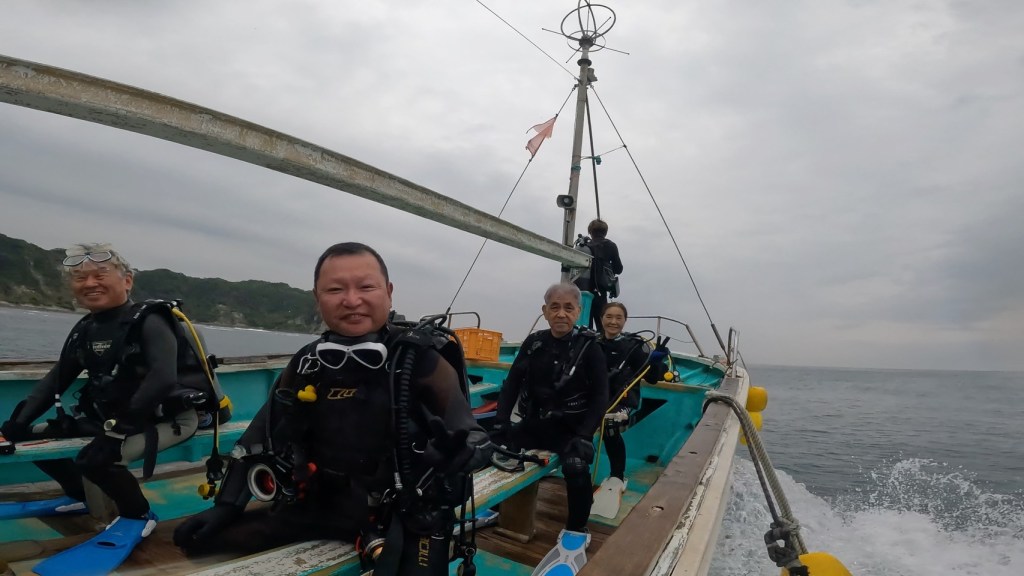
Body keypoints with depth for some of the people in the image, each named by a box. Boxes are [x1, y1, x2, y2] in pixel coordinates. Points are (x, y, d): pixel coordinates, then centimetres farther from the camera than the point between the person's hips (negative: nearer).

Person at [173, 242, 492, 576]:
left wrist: (462, 450, -38)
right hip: (321, 504, 5)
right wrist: (226, 505, 10)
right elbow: (261, 439, 11)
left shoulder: (420, 361, -16)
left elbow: (469, 437, -16)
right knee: (196, 537, 7)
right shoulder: (307, 364, -1)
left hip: (408, 516, -5)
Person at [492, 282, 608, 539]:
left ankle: (576, 530, -6)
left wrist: (585, 436, -21)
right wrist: (500, 421, -9)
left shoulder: (589, 347, -8)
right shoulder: (534, 342, 1)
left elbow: (600, 396, -9)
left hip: (570, 428, -4)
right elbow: (512, 383, 4)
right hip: (533, 424, 4)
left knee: (576, 466, -33)